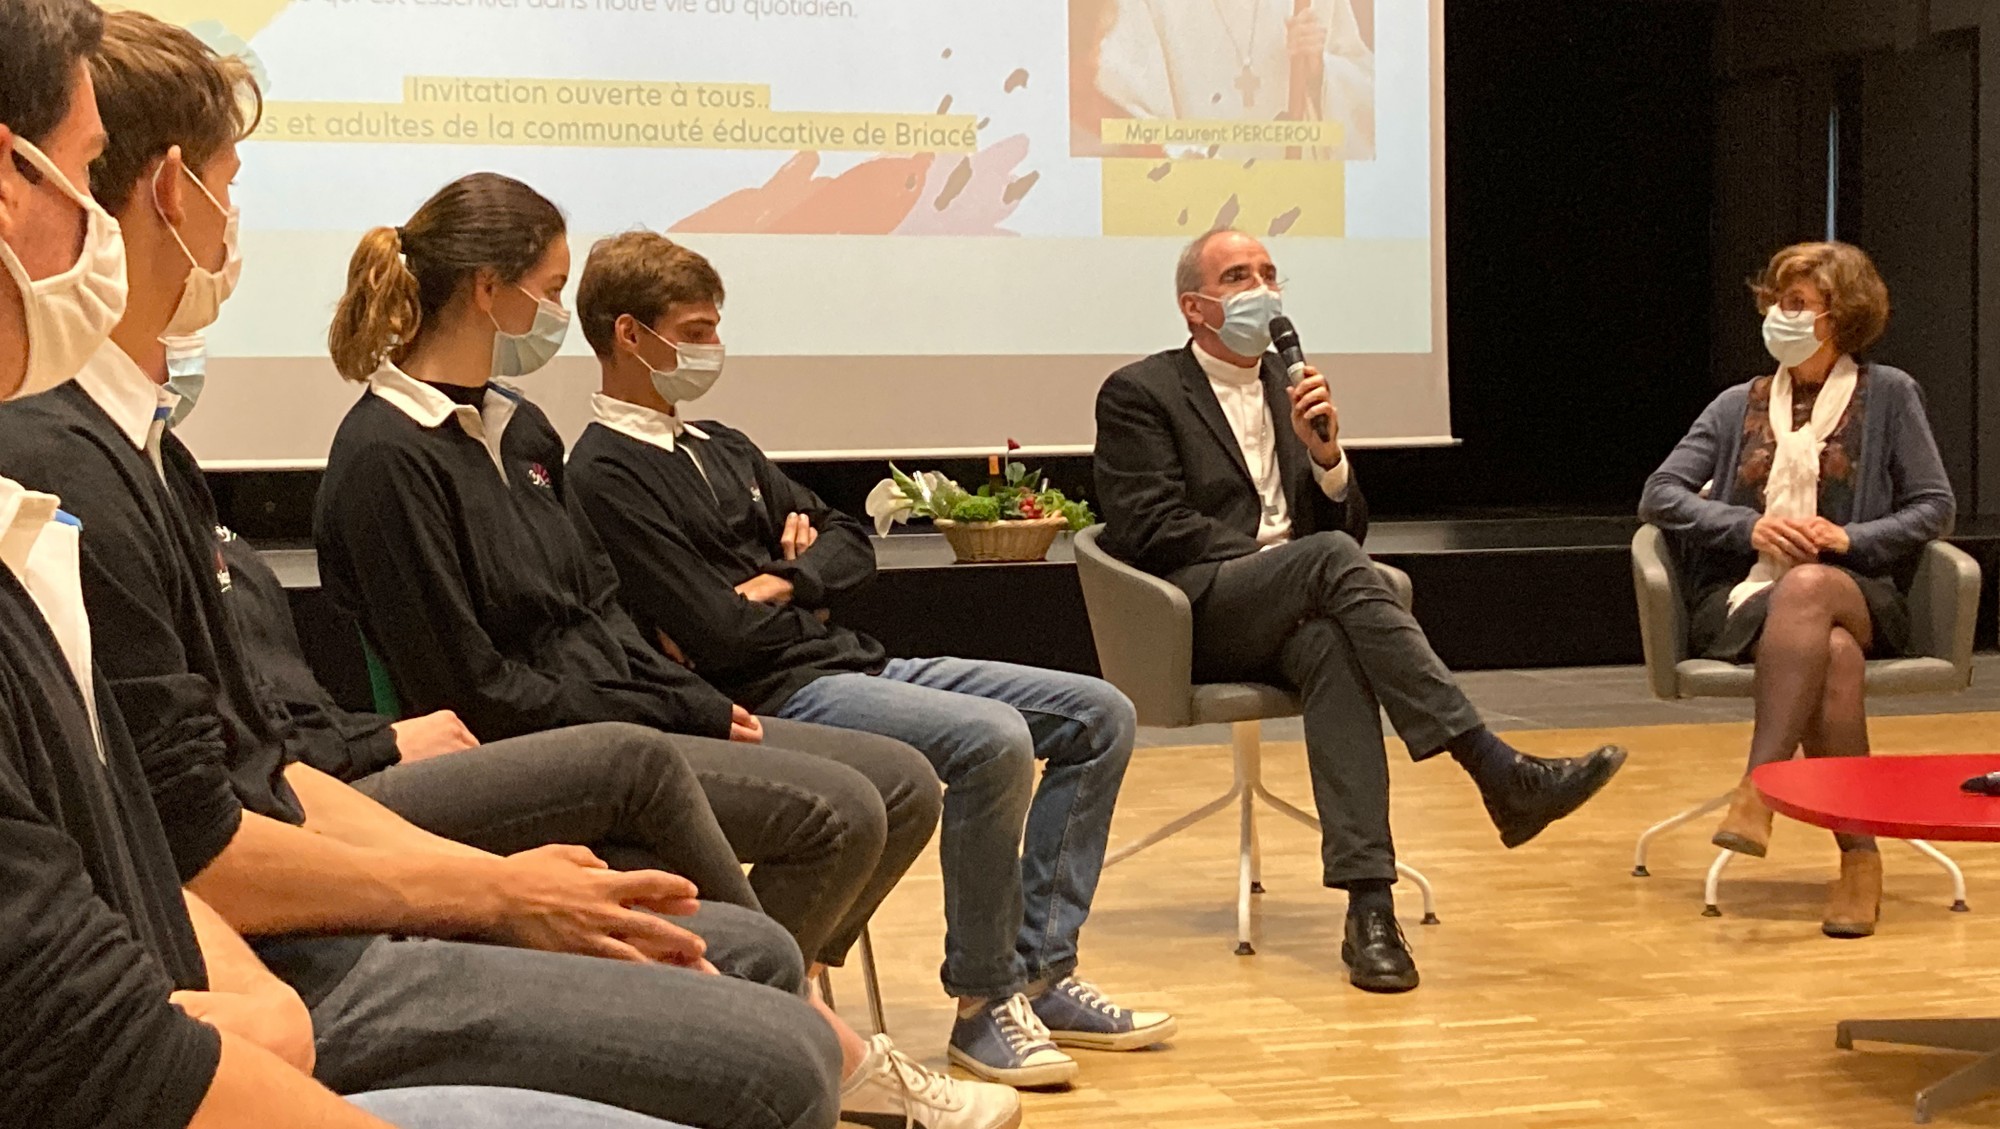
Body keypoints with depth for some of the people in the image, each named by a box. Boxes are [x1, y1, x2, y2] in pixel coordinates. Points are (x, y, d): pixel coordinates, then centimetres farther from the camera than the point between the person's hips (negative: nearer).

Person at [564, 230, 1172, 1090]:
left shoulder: (720, 449, 18)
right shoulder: (607, 477, -10)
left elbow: (849, 544, 17)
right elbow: (714, 634, -19)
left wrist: (784, 581, -4)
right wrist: (801, 584, 1)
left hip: (854, 664, 10)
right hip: (774, 698, -10)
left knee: (1099, 716, 3)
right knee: (992, 741, -32)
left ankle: (1037, 973, 4)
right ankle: (983, 1001, -15)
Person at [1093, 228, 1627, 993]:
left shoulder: (1290, 387, 23)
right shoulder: (1139, 394, 5)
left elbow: (1349, 525, 18)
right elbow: (1149, 531, -8)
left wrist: (1326, 455, -3)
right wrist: (1279, 558, -12)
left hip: (1291, 615, 4)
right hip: (1197, 616, -4)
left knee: (1333, 646, -34)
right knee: (1330, 557, -34)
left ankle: (1368, 903, -43)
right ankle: (1498, 773, -38)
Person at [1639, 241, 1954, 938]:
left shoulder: (1888, 395, 12)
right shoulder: (1739, 406, 19)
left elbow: (1936, 507, 7)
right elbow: (1659, 495, 9)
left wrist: (1850, 537, -10)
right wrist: (1748, 526, -8)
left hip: (1857, 597, -1)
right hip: (1741, 600, 1)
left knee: (1806, 587, -40)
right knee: (1830, 654, -36)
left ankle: (1759, 787, -43)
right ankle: (1860, 857, -35)